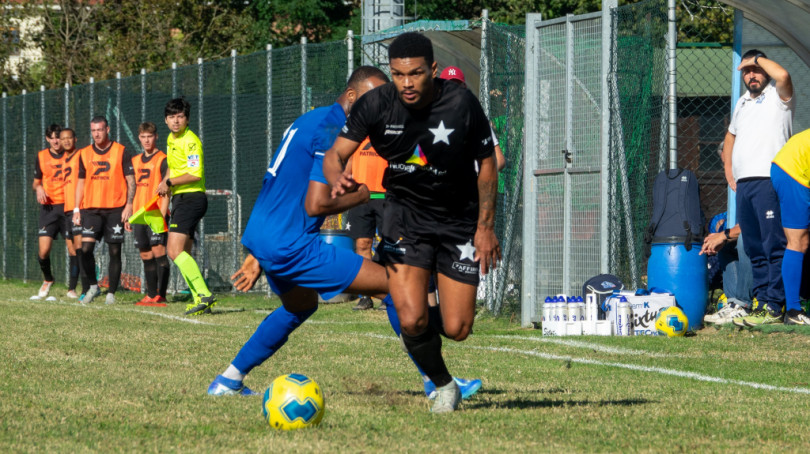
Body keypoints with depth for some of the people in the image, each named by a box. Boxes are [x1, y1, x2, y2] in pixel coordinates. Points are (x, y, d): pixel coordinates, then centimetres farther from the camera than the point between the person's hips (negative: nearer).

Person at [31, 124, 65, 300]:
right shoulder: (41, 157, 9)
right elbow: (36, 182, 17)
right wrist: (38, 188, -7)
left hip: (68, 206, -1)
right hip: (49, 207, 1)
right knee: (44, 251, -8)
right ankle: (47, 281, 20)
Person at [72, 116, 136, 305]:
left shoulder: (121, 152, 1)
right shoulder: (84, 154, 11)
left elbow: (131, 181, 1)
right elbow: (81, 182, 16)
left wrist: (129, 205, -10)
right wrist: (77, 208, 9)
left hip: (115, 209, -2)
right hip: (91, 209, 2)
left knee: (114, 252, 0)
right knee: (86, 248, -11)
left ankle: (111, 293, 7)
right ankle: (93, 286, 6)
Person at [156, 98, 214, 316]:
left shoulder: (190, 141, -14)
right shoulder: (171, 139, 15)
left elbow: (195, 174, -22)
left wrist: (170, 182, -15)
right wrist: (166, 183, 16)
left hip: (191, 198, -10)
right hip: (180, 199, 10)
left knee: (175, 251, -20)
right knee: (182, 254, 10)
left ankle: (204, 295, -24)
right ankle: (199, 299, 11)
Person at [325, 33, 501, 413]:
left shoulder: (461, 104, -18)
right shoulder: (376, 105, -15)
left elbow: (487, 164, -5)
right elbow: (335, 155, -13)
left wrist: (485, 226, -8)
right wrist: (337, 180, -37)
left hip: (459, 221, -1)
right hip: (404, 214, 1)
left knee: (456, 329, -5)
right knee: (411, 321, -17)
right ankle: (443, 386, 12)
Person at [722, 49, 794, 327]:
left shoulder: (777, 96, 0)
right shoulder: (742, 103, 23)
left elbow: (782, 75, -24)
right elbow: (731, 136, 38)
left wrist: (758, 58, -6)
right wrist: (728, 171, 24)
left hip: (769, 180, -8)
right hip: (743, 184, 8)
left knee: (774, 246, -10)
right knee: (754, 249, 8)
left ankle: (773, 307, -14)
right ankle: (761, 300, 12)